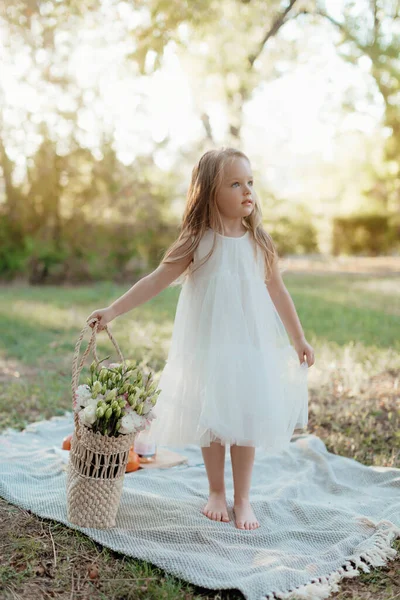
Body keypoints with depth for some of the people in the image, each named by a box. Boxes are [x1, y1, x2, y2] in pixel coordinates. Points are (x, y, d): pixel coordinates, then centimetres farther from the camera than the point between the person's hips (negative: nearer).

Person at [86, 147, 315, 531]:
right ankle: (216, 493, 31)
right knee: (210, 422, 10)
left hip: (252, 347, 1)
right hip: (208, 348, -1)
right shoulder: (199, 243, -7)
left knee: (246, 421, 6)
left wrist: (299, 339, 12)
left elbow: (277, 291, 8)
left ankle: (242, 499, 23)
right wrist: (112, 311, -12)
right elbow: (155, 281, -7)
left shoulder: (259, 243, 0)